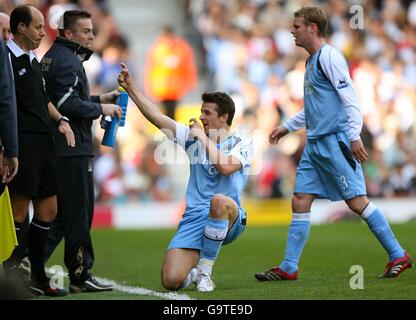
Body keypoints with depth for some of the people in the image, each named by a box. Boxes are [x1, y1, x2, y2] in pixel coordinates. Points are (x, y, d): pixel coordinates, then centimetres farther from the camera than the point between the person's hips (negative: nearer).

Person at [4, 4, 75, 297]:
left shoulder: (34, 61, 19)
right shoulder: (8, 58, -10)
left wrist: (61, 120, 12)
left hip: (43, 141, 9)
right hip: (23, 141, -9)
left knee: (48, 211, 11)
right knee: (19, 211, -6)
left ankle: (38, 278, 19)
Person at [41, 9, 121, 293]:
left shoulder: (51, 57, 18)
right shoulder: (68, 61, -14)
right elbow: (69, 104, -22)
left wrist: (101, 98, 18)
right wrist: (101, 108, -9)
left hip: (55, 149, 10)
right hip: (73, 149, -10)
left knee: (57, 213, 13)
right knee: (78, 214, -2)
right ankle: (80, 276, 3)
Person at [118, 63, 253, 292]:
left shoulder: (242, 143, 2)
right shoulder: (193, 136, 14)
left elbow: (225, 167, -18)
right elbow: (158, 117, 8)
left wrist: (204, 138, -8)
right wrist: (130, 88, 2)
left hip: (228, 221, -3)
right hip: (194, 219, 3)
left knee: (220, 201, -42)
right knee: (171, 280, -18)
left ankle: (205, 270, -21)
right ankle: (195, 272, 22)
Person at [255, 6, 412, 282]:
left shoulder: (329, 56, -9)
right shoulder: (312, 61, 19)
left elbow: (350, 97, -15)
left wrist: (354, 136, -22)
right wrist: (287, 127, 30)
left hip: (335, 141, -9)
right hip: (315, 144, 9)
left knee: (356, 201, -9)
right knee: (300, 202, 4)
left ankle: (398, 256, -1)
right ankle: (288, 268, 6)